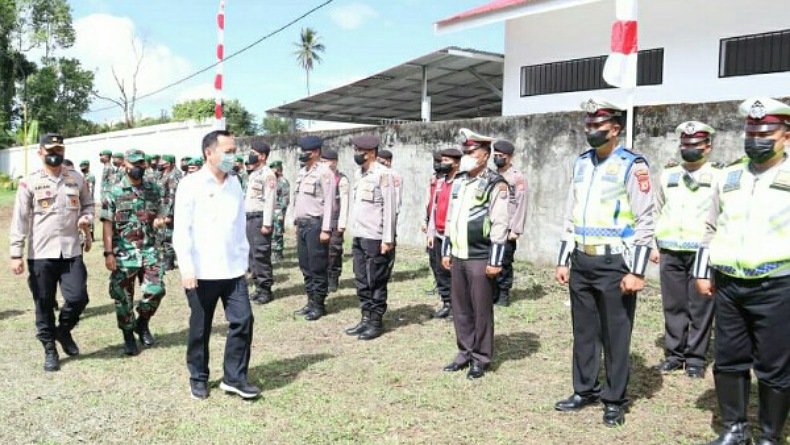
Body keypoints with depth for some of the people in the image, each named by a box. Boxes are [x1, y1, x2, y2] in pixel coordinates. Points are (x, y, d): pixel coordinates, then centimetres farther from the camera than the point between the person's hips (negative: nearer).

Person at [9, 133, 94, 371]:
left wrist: (86, 217, -6)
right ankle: (50, 349, 22)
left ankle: (63, 329, 27)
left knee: (78, 297, -3)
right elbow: (19, 220, -3)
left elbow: (88, 204, 18)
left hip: (71, 252, 2)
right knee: (44, 304, 6)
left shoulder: (77, 180, 6)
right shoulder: (29, 182, -3)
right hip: (40, 254, -2)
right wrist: (16, 255, -8)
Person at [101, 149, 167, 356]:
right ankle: (129, 336, 20)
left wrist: (159, 220, -8)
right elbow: (108, 224, -5)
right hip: (123, 252, -2)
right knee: (123, 297, 3)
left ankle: (142, 323, 21)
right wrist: (108, 253, -11)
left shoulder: (153, 189, 8)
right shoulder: (114, 192, -3)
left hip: (149, 250, 3)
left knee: (155, 290, -6)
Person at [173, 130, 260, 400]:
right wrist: (186, 268, -15)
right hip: (202, 272, -4)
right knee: (200, 327, 9)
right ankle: (198, 377, 27)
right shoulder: (191, 185, -7)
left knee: (243, 320, 0)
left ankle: (234, 377, 14)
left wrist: (244, 261, 12)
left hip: (233, 269, 5)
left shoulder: (235, 185, 9)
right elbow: (181, 230, -10)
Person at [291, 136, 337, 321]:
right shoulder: (302, 172, 15)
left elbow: (329, 203, -15)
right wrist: (296, 222, 17)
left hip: (316, 224, -8)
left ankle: (319, 305, 7)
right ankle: (311, 301, 21)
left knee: (318, 267, -2)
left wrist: (325, 229, -18)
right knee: (305, 266, 12)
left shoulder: (324, 173, -11)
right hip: (302, 224, 8)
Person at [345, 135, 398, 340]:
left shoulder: (383, 174, -11)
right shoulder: (358, 174, 13)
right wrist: (354, 233, 14)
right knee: (361, 281, 13)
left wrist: (388, 239, -16)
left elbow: (390, 208, -13)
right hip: (358, 237, 8)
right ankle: (366, 319, 23)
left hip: (375, 238, -8)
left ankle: (376, 322, 12)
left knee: (376, 282, 1)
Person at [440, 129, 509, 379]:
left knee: (481, 310, 3)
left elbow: (500, 225, -14)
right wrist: (446, 251, 16)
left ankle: (481, 358, 14)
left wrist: (495, 261, -16)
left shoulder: (495, 185, -9)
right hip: (457, 256, 7)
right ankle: (465, 353, 26)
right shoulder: (458, 183, 13)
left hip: (480, 259, -7)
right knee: (460, 309, 13)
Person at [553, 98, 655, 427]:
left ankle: (615, 401, 19)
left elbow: (645, 223, -12)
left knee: (615, 336, 5)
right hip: (581, 262, 6)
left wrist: (636, 272, -16)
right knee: (583, 331, 15)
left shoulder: (632, 166, -9)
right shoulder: (581, 163, 10)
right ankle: (585, 391, 29)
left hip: (614, 265, -6)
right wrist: (563, 261, 12)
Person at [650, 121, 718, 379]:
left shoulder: (718, 176, 1)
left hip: (703, 253, -3)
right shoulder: (668, 174, 13)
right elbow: (657, 211, 17)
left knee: (700, 308, 2)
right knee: (673, 305, 8)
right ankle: (674, 354, 19)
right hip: (670, 253, 3)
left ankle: (695, 358, 12)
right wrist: (654, 245, 12)